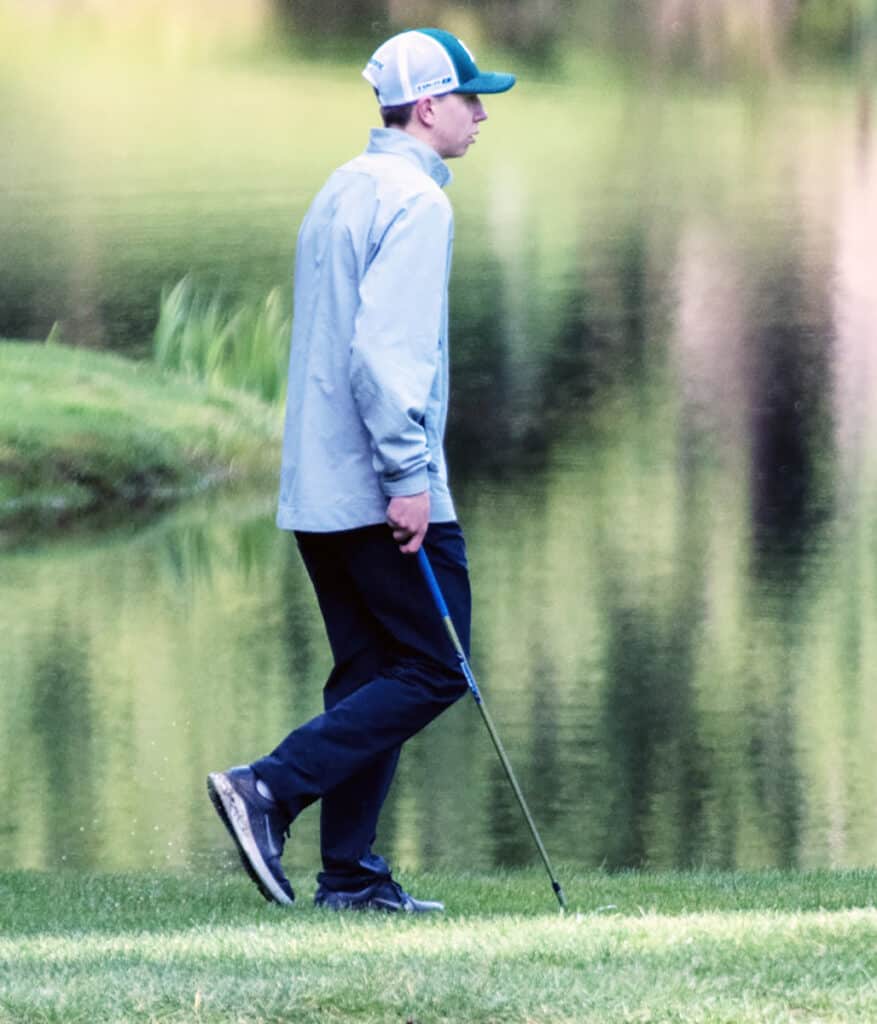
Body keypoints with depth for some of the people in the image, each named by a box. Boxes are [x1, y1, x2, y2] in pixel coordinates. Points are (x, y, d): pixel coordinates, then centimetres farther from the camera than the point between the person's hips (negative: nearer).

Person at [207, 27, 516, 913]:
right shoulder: (414, 200, -12)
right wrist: (406, 477, -21)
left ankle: (350, 874, 6)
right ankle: (270, 789, -13)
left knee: (370, 674, 10)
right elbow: (385, 348, -22)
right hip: (381, 490, -9)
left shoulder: (341, 192, 18)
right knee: (433, 670, -4)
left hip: (316, 489, 9)